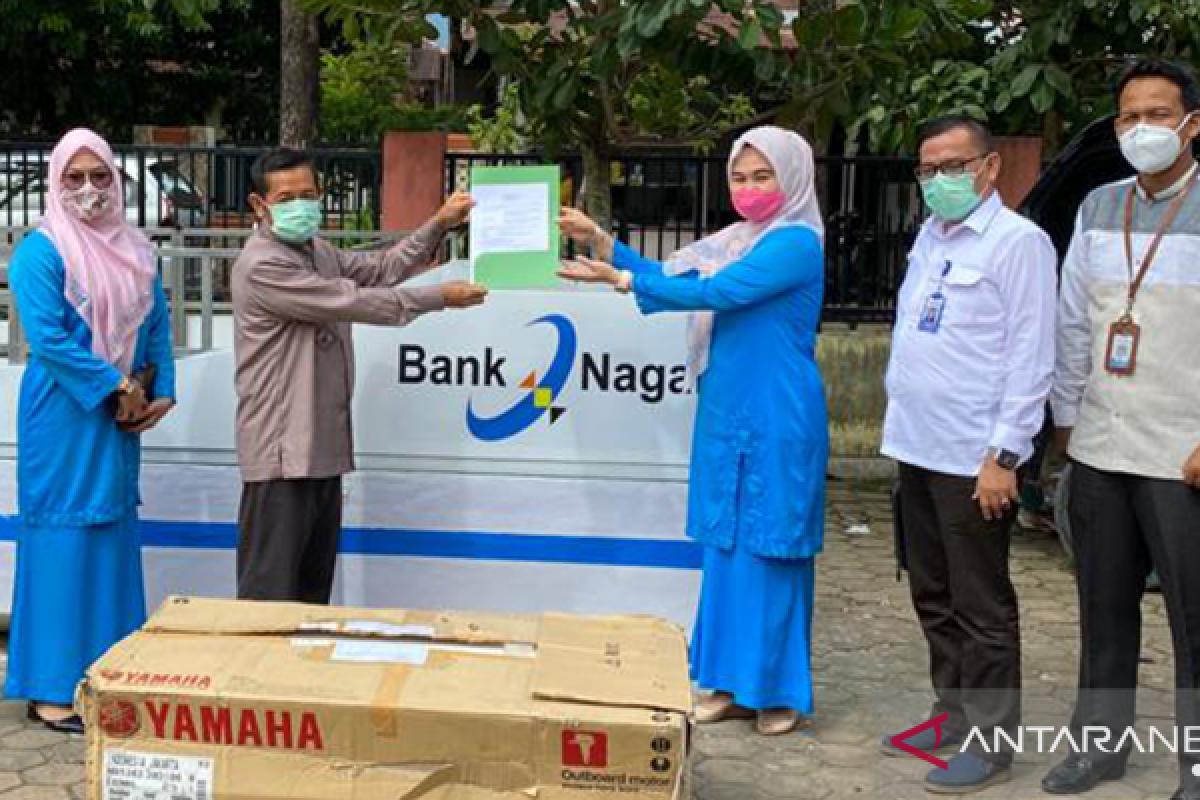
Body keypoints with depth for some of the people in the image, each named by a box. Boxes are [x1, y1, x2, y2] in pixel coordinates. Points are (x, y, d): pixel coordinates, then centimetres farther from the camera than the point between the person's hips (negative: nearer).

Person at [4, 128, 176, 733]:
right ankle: (49, 690, 6)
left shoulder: (134, 251, 12)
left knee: (114, 536, 11)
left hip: (121, 419, 7)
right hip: (63, 418, -6)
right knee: (62, 540, -3)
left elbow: (157, 326, 12)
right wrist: (117, 387, -15)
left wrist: (161, 393, -1)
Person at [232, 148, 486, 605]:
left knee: (314, 591, 15)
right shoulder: (261, 265, -15)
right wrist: (440, 298, -10)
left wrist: (440, 224, 6)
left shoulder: (318, 251, 15)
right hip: (282, 453, -9)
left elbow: (380, 268, 15)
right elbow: (349, 301, -17)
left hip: (324, 449, 9)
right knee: (271, 597, -6)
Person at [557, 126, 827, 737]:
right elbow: (670, 278, 13)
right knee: (727, 547, 11)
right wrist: (602, 242, 4)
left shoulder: (796, 243, -12)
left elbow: (714, 294, -20)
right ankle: (735, 684, 21)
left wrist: (620, 278, -17)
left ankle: (780, 691, 13)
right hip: (726, 415, 8)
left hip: (776, 422, -8)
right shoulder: (734, 241, 13)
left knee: (771, 550, 0)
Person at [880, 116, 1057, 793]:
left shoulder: (1018, 241, -10)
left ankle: (991, 742, 13)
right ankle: (953, 716, 31)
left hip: (974, 458, -8)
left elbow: (1030, 357, -13)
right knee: (935, 598, 17)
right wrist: (903, 426, 15)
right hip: (919, 450, 8)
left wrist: (1004, 457, -16)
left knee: (981, 608, 1)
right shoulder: (930, 237, 13)